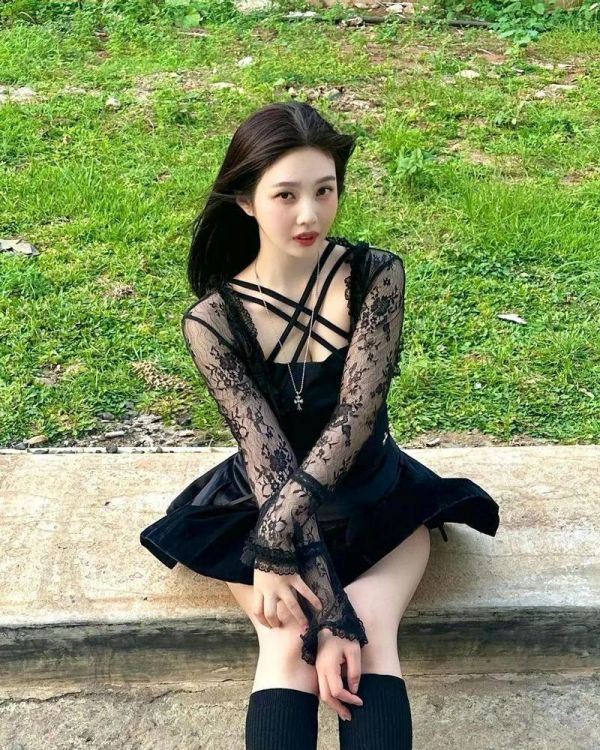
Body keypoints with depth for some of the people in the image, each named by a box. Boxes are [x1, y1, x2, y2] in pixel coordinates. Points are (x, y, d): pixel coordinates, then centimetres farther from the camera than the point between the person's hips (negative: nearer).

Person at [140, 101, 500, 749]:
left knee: (373, 629, -24)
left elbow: (353, 419, -23)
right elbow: (269, 458, -23)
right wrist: (332, 616, -28)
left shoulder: (376, 276, -15)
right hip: (260, 511, 0)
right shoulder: (212, 321, -17)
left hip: (378, 505, 1)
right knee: (289, 644, -25)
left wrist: (275, 541, -28)